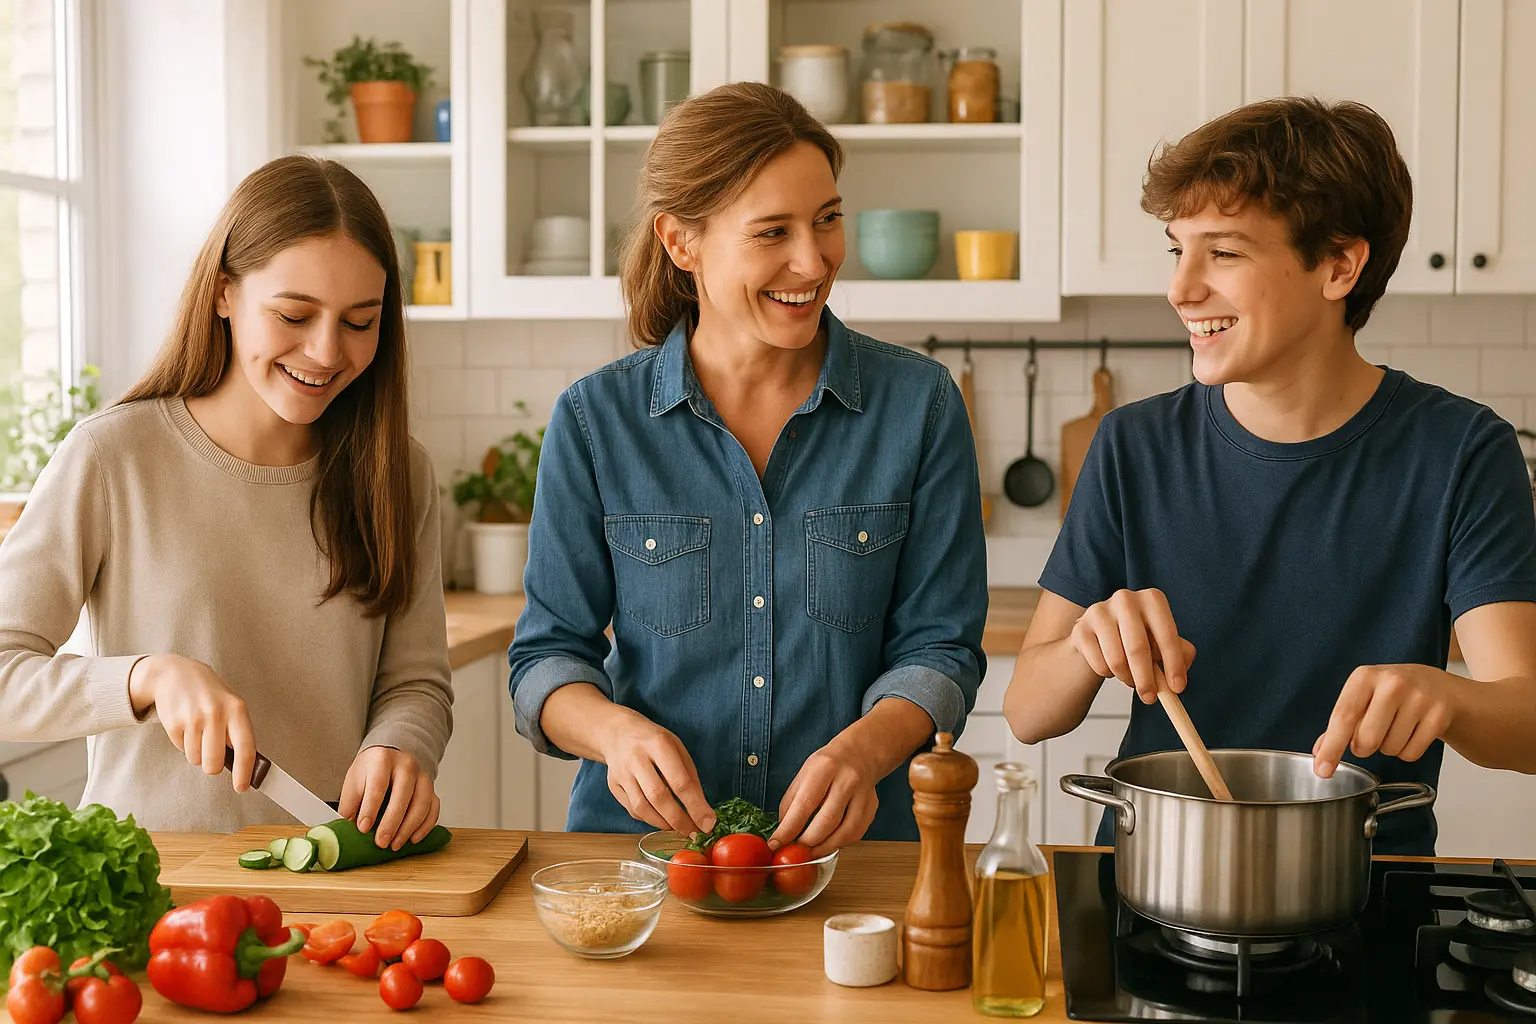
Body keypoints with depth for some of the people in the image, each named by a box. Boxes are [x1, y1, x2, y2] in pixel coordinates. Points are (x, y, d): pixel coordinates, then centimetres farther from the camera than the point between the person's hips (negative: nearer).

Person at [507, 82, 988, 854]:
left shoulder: (918, 404, 1)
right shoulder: (595, 420, 1)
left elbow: (939, 647, 3)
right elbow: (548, 654, 4)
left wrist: (863, 749, -17)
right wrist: (614, 729, -17)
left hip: (851, 849, 0)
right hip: (641, 841, 0)